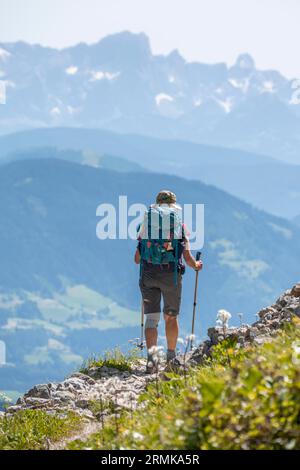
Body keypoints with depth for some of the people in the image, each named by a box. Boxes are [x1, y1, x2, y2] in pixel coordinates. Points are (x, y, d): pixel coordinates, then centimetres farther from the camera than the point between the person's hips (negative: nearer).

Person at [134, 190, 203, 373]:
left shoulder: (146, 222, 9)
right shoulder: (180, 224, 5)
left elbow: (137, 258, 9)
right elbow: (187, 257, -1)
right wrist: (196, 265, 21)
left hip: (148, 274, 1)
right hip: (171, 274, -1)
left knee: (151, 318, 2)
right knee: (171, 317, 15)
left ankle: (151, 357, -15)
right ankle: (171, 358, 22)